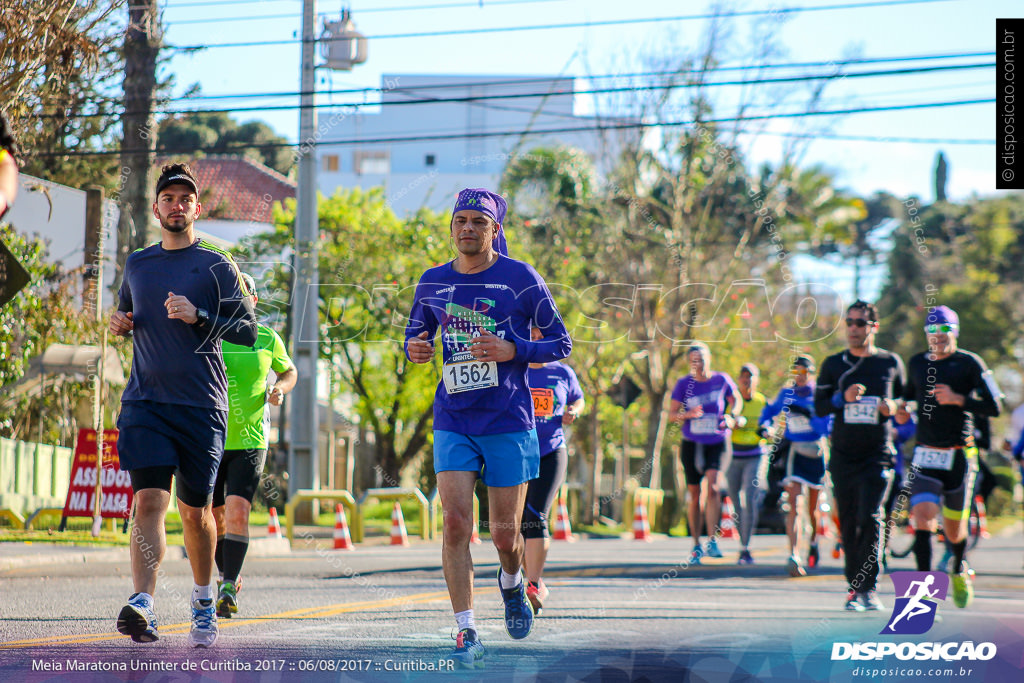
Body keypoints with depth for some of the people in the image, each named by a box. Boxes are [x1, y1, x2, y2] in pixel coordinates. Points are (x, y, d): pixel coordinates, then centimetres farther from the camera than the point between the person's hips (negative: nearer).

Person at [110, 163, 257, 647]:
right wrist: (121, 324, 6)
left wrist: (199, 316, -16)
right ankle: (142, 607, -27)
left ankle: (204, 599, 30)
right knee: (148, 501, -15)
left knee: (195, 511, 8)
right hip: (144, 402, 1)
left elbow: (247, 331, -2)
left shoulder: (216, 266, 3)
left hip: (201, 405, -1)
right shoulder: (137, 265, 14)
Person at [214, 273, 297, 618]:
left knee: (237, 512, -18)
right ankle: (226, 574, 36)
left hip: (250, 442, -1)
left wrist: (280, 389, 0)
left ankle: (229, 589, -19)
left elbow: (289, 371, 22)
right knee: (215, 518, 10)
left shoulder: (267, 340, 4)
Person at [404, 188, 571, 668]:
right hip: (453, 424, 2)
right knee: (456, 522, -12)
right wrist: (414, 349, -5)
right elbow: (415, 334, 20)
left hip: (508, 422, -2)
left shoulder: (521, 278, -4)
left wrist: (512, 351, -17)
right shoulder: (433, 283, 6)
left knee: (505, 533, 3)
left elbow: (560, 343, 0)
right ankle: (466, 632, -7)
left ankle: (512, 584, 38)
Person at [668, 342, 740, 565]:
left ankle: (712, 540, -20)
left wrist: (731, 417, -5)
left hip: (716, 443, -1)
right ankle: (696, 546, 17)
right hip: (691, 444, 1)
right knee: (694, 494, 6)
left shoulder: (721, 380, -2)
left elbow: (735, 400, 15)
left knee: (712, 486, -21)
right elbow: (671, 415, -4)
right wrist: (688, 415, -24)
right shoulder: (684, 384, -3)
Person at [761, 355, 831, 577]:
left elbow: (826, 428, -15)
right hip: (793, 451, 1)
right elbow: (770, 410, 23)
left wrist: (808, 415, -28)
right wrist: (764, 424, 3)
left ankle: (813, 542, 42)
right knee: (793, 504, -15)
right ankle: (794, 555, -23)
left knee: (812, 507, 12)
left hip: (815, 452, -1)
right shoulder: (786, 394, 5)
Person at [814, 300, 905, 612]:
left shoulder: (891, 363, 7)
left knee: (870, 518, -15)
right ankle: (854, 586, 12)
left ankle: (868, 588, -13)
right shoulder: (833, 364, 10)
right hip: (843, 455, 2)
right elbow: (819, 407, 6)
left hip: (878, 455, -2)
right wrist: (843, 398, -13)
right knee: (848, 524, 3)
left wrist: (894, 407, -7)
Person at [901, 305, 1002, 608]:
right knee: (922, 516, -19)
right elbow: (908, 396, 26)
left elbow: (994, 407, -9)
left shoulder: (970, 364, -5)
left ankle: (959, 571, 41)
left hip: (959, 456, -2)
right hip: (925, 457, 2)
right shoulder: (917, 364, 8)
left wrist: (957, 399, -20)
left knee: (954, 528, 10)